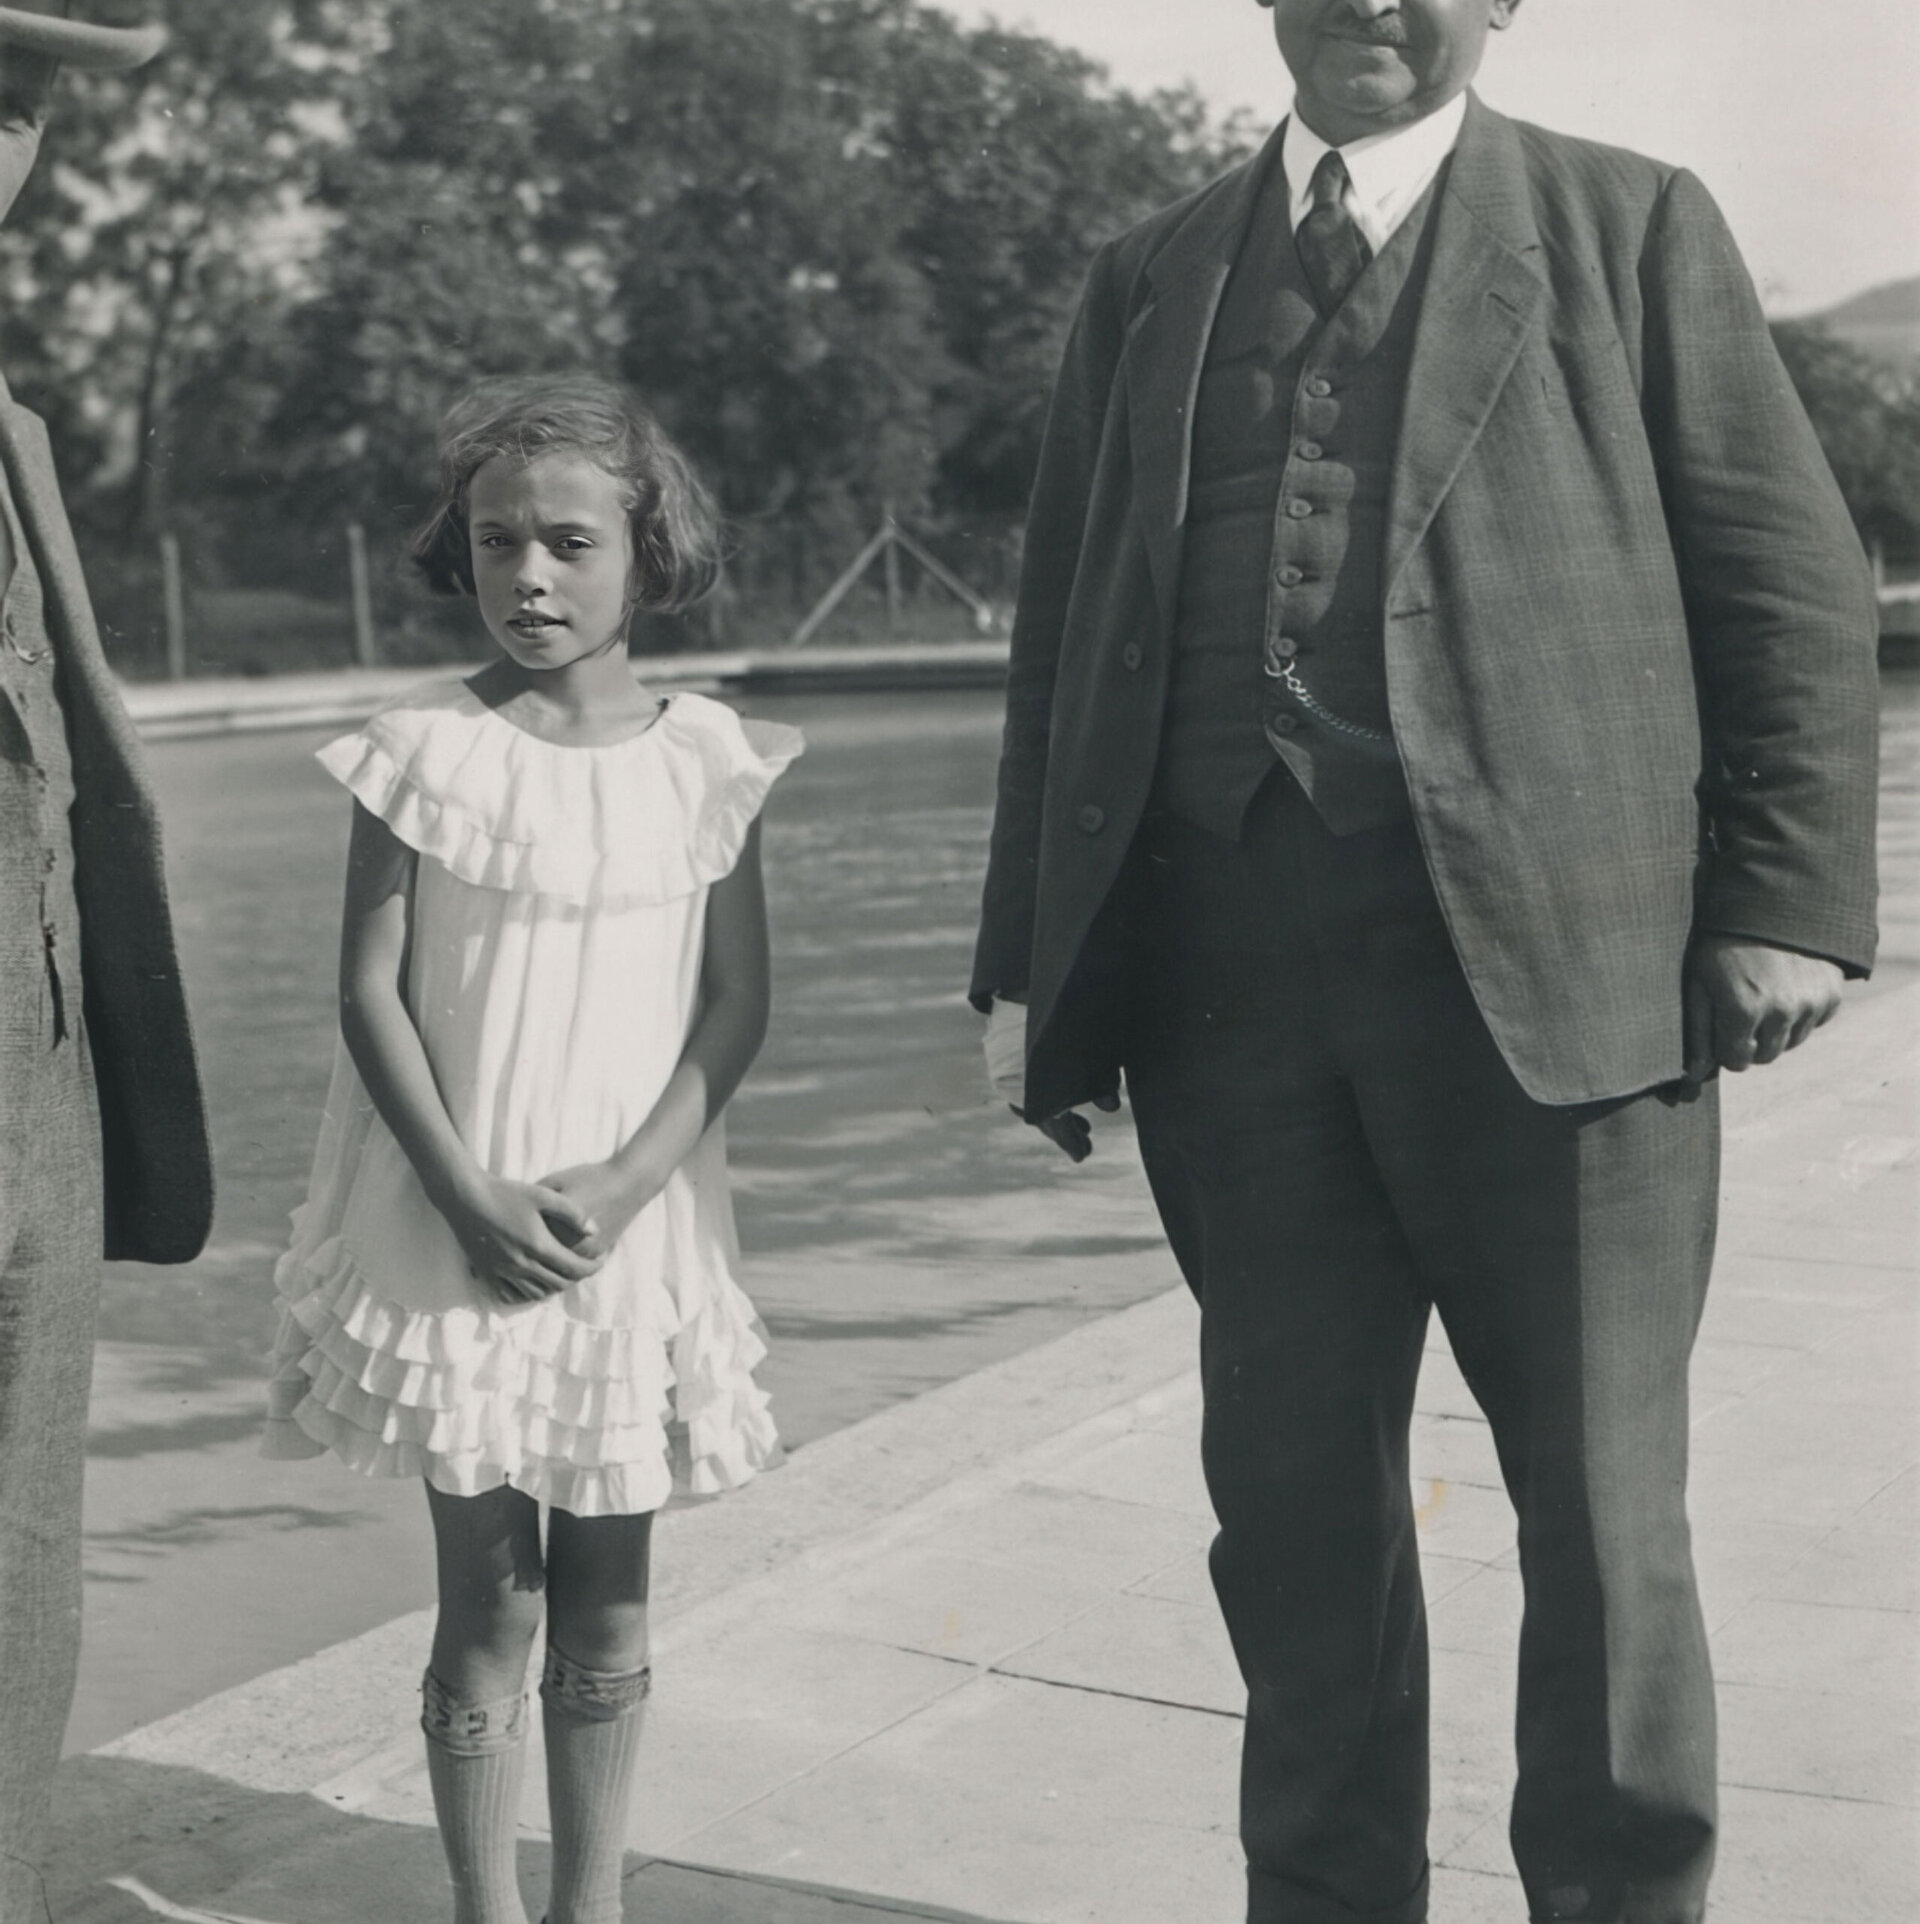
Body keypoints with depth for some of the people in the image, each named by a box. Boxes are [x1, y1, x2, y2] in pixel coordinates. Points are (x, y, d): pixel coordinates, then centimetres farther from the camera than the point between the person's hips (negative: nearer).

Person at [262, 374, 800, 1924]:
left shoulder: (702, 759, 0)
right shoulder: (425, 750, -5)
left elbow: (737, 1002, -1)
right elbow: (371, 992, -6)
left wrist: (623, 1185, -12)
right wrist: (470, 1195, -14)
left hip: (633, 1224, 2)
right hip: (454, 1225, -2)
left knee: (609, 1592, 10)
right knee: (488, 1591, 4)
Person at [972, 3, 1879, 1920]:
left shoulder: (1631, 226, 8)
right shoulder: (1147, 277, 17)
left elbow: (1793, 584, 4)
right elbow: (1065, 634, 16)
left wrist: (1786, 895, -6)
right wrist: (1030, 958, 10)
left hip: (1547, 952, -3)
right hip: (1229, 962, 3)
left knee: (1603, 1509, 2)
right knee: (1291, 1497, 10)